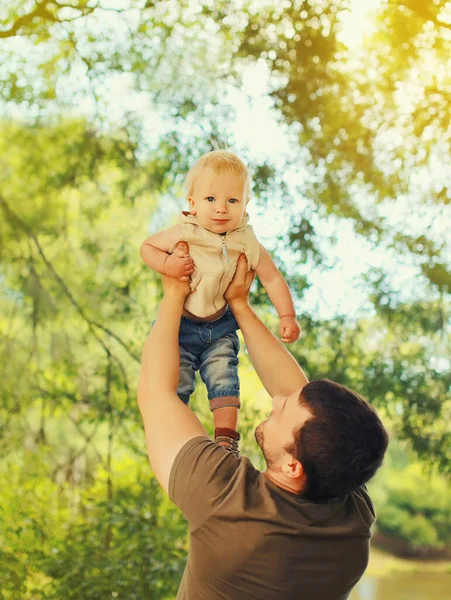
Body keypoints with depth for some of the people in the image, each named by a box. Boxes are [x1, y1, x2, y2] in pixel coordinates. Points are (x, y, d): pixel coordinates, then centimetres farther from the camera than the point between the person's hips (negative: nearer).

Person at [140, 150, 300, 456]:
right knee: (176, 387, -5)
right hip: (179, 325, -2)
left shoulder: (246, 242, -10)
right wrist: (166, 264, -21)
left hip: (220, 326, 2)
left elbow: (273, 279, -4)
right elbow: (147, 246, -3)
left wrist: (288, 316, -11)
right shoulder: (184, 235, -17)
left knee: (224, 380, -5)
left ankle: (227, 438, 7)